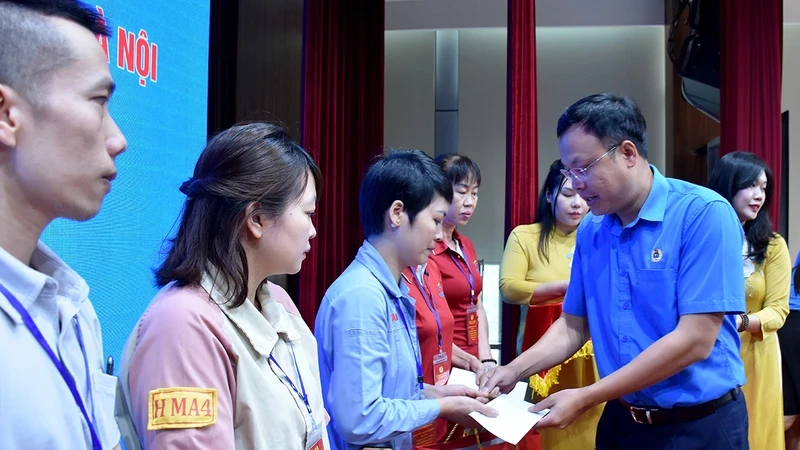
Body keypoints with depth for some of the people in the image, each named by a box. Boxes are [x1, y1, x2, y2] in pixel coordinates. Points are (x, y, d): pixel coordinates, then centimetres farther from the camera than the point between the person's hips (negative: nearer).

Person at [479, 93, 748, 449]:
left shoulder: (704, 214, -18)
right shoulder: (590, 231, 1)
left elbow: (695, 341, -23)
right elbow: (573, 326, 9)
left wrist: (586, 398, -23)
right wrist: (514, 370, -8)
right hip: (621, 419, 5)